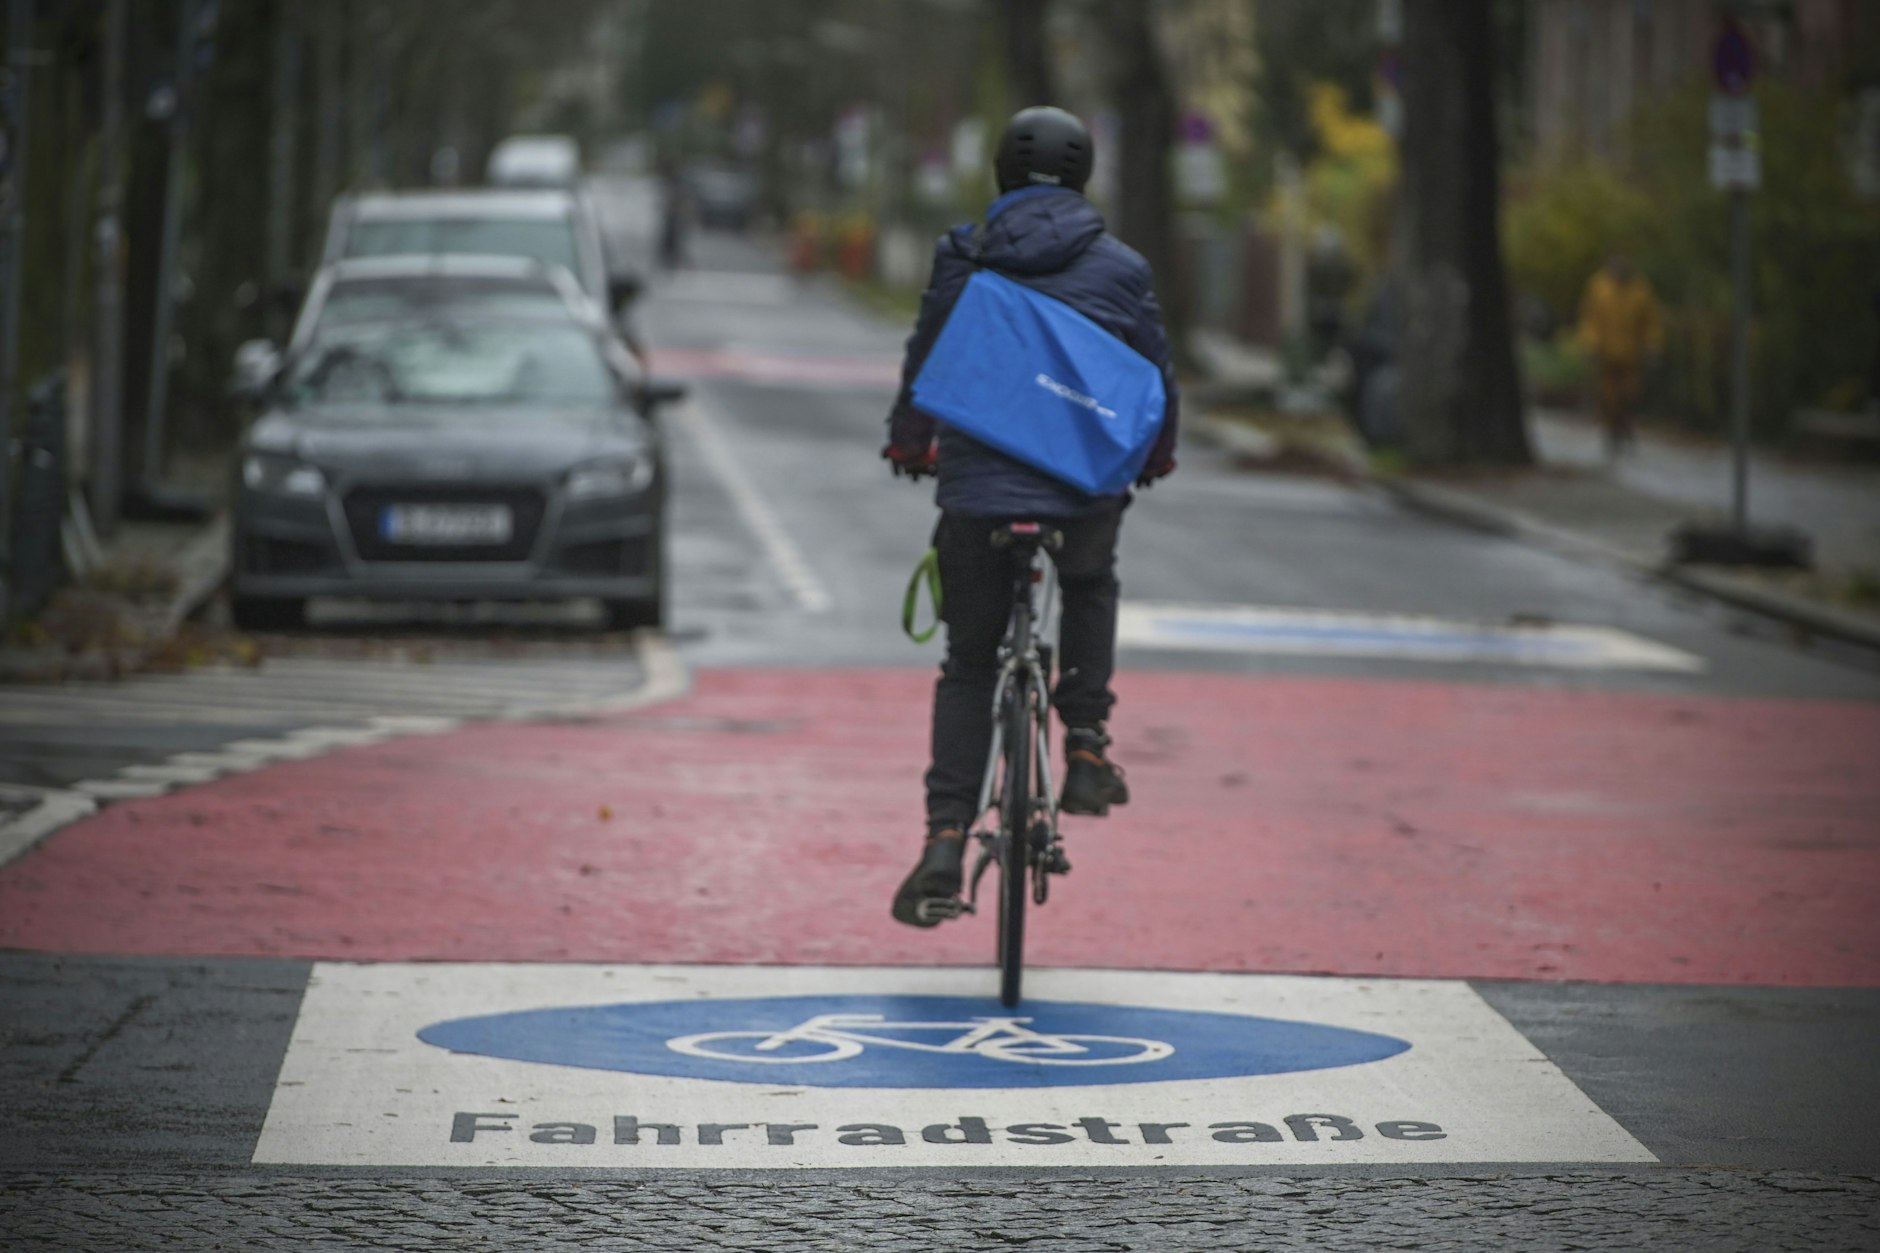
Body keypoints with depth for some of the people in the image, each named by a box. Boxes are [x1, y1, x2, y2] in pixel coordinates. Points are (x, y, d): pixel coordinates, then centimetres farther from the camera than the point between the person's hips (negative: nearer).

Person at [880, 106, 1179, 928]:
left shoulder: (962, 260, 1)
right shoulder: (1118, 268, 1)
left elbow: (923, 366, 10)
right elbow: (1157, 376, 9)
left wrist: (908, 445, 31)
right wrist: (1156, 454, 30)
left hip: (977, 491, 0)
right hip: (1086, 492, 0)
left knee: (968, 665, 12)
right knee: (1091, 588, 34)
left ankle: (947, 839, 1)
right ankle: (1085, 744, 16)